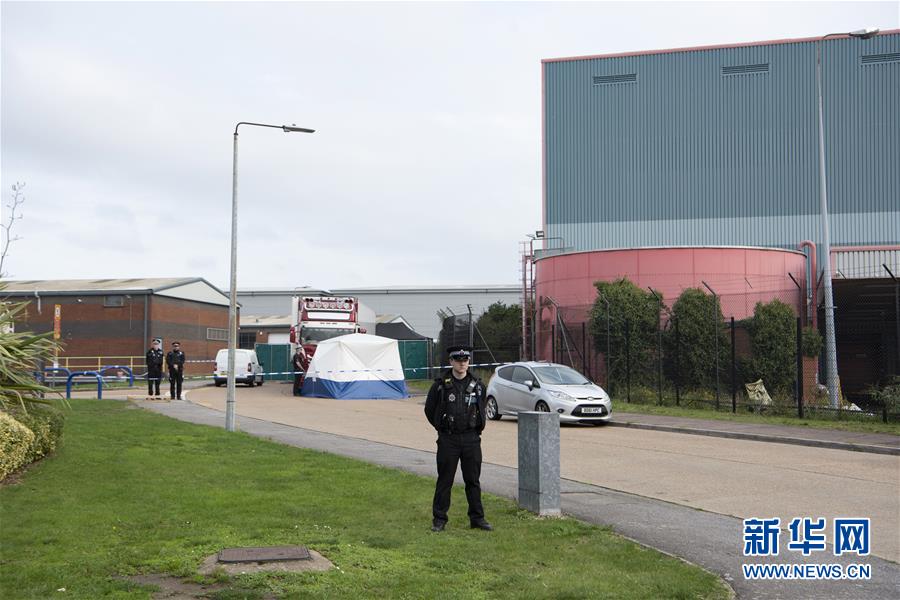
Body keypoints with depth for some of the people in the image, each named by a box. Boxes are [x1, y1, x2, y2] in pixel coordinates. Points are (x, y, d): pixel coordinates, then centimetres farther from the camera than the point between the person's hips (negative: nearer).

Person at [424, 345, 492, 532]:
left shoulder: (477, 385, 4)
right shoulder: (440, 385, -5)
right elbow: (429, 410, 6)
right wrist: (441, 427, 9)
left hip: (471, 439, 2)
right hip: (448, 439, -2)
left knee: (473, 480, 7)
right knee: (444, 480, 1)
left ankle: (477, 518, 15)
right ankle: (439, 519, 9)